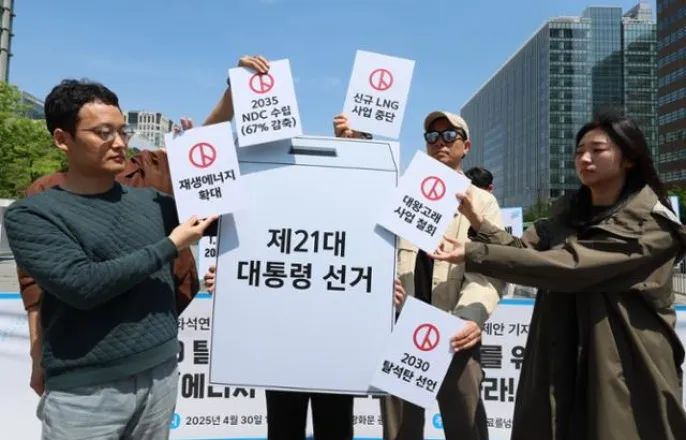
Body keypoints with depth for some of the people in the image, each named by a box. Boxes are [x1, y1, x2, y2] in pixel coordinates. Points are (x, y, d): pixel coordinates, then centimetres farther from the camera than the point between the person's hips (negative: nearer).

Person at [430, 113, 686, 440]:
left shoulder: (651, 223, -12)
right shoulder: (568, 211, 10)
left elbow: (567, 265, -24)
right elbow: (523, 249, -1)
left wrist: (472, 254, -27)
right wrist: (475, 218, -14)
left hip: (625, 369, -5)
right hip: (559, 358, 5)